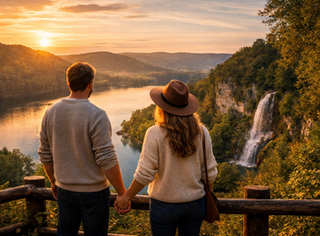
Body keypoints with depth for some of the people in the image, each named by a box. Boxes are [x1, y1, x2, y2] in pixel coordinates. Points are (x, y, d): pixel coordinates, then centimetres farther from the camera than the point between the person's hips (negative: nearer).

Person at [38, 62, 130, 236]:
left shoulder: (51, 112, -2)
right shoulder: (96, 116, -20)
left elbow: (45, 155, 6)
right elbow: (107, 161, -22)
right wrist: (122, 194, -12)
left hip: (64, 189, 5)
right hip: (93, 191, -5)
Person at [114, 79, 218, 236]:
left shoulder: (155, 134, -18)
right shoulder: (201, 132, -6)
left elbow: (145, 174, -16)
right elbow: (209, 172, -1)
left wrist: (126, 197, -2)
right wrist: (208, 194, 16)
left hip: (164, 205, -3)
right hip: (195, 202, 4)